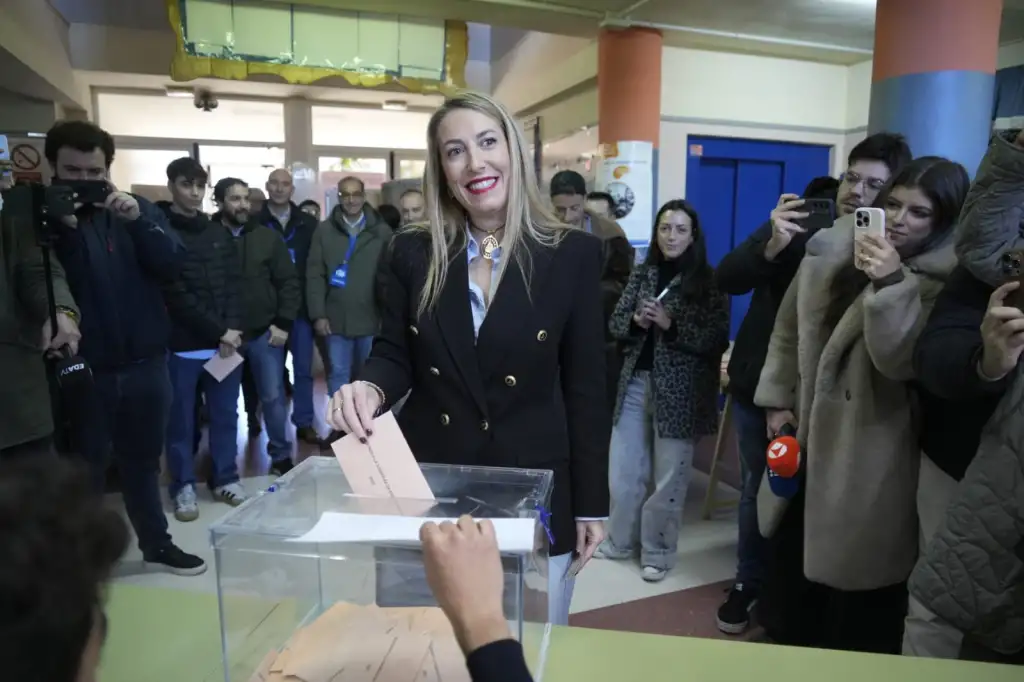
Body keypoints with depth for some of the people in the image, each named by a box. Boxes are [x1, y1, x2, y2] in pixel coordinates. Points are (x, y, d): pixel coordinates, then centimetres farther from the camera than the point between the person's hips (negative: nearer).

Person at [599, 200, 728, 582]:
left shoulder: (708, 281, -4)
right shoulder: (642, 274, 8)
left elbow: (717, 340, -10)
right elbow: (615, 323, 9)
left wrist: (671, 324, -20)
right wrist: (636, 320, -13)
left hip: (680, 391, -4)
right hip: (635, 382, 4)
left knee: (668, 476, 6)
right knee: (623, 470, 11)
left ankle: (658, 553, 23)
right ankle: (620, 541, 29)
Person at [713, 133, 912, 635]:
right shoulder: (799, 220, -5)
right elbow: (725, 279, -13)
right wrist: (771, 247, -30)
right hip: (758, 384, 1)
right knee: (756, 489, 13)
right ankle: (749, 582, 32)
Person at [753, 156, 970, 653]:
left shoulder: (942, 281, -10)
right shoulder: (830, 249, 3)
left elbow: (902, 362, -23)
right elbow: (789, 330, 11)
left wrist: (891, 284, -32)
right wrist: (776, 398, 7)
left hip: (870, 463, -5)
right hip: (808, 440, 5)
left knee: (857, 606, 3)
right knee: (791, 567, 20)